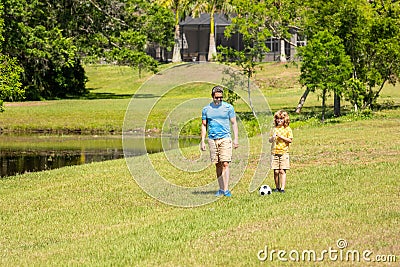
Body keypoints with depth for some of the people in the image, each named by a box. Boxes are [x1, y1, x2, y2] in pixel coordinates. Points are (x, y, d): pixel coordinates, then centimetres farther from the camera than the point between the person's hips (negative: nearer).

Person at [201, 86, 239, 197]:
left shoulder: (228, 107, 4)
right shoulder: (206, 109, 9)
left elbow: (234, 123, 8)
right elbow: (204, 125, 15)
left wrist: (236, 139, 1)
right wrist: (202, 141, 8)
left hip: (225, 138, -3)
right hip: (212, 139, 3)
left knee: (225, 164, -11)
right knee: (218, 165, 5)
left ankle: (226, 190, -13)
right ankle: (221, 189, 11)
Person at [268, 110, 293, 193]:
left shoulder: (287, 129, 2)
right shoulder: (274, 129, 12)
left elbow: (290, 140, -5)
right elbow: (270, 140, 14)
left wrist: (281, 136, -14)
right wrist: (272, 138, -8)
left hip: (284, 152, -3)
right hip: (274, 152, 3)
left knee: (282, 171, -8)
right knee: (276, 171, 0)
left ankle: (282, 188, -7)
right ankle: (277, 187, 10)